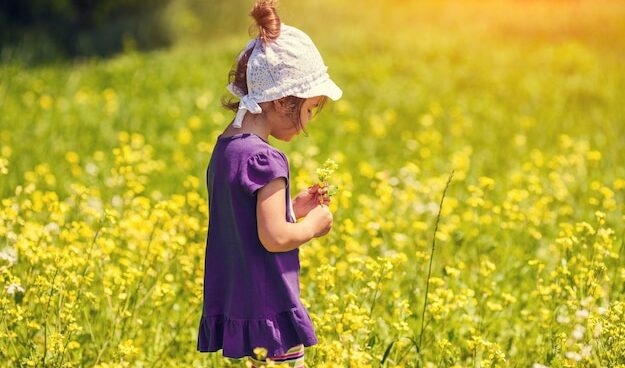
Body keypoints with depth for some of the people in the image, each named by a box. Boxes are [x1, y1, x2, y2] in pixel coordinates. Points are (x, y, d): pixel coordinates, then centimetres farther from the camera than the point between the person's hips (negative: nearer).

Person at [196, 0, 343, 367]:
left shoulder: (224, 148, 9)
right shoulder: (265, 159, -19)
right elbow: (274, 237, -23)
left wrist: (292, 209, 14)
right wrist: (312, 226, -6)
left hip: (235, 306, 9)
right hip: (270, 309, -9)